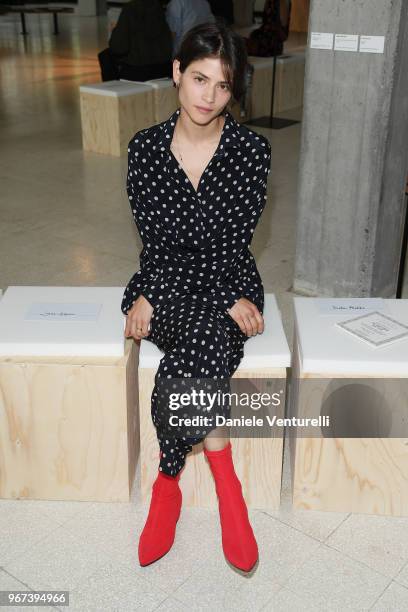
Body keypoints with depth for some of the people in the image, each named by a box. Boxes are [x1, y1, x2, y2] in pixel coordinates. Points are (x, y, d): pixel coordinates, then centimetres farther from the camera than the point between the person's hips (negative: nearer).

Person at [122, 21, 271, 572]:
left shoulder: (251, 149, -5)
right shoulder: (145, 148, -1)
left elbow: (231, 244, -10)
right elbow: (155, 241, -3)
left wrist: (154, 297, -19)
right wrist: (227, 302, -15)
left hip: (229, 282, -1)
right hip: (163, 283, 1)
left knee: (190, 358, -32)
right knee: (212, 346, -31)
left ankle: (168, 485, -8)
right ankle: (225, 483, -10)